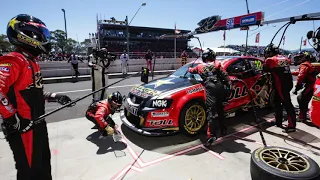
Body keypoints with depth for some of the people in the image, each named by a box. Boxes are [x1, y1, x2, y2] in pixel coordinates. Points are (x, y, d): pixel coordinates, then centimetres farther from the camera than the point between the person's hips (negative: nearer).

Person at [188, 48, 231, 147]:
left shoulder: (200, 66, 23)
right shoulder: (217, 64, 21)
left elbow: (191, 70, 43)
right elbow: (225, 75, 7)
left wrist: (189, 68, 64)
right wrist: (229, 84, 4)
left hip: (210, 89, -2)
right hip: (220, 88, 2)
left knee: (211, 112, -9)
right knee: (220, 110, 19)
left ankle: (211, 135, -17)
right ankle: (223, 130, 31)